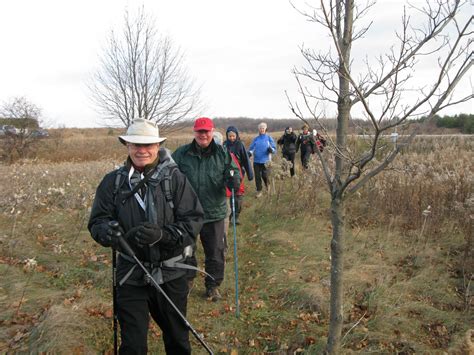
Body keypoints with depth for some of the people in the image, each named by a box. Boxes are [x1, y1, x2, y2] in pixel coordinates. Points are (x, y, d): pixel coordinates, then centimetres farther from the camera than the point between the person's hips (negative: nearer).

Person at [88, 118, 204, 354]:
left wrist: (162, 234, -28)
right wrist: (112, 233, -26)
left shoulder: (174, 177, -10)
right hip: (131, 274, 1)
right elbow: (97, 222, -3)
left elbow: (193, 219, -12)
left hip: (171, 274, 0)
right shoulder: (113, 182, -3)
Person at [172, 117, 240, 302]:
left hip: (214, 212, 0)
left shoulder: (222, 153, -1)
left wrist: (233, 180, -23)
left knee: (215, 252, 11)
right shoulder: (181, 154, -3)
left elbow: (234, 172, 0)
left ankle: (213, 285, 32)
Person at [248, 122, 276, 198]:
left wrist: (271, 149, -22)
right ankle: (259, 191, 16)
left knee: (265, 176, -3)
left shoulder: (269, 138, 1)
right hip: (256, 161, 2)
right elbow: (251, 148, 7)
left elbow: (274, 149, 0)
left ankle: (267, 184, 30)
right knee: (257, 177, 3)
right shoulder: (256, 139, 7)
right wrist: (250, 152, -14)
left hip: (266, 161, -2)